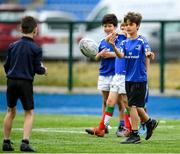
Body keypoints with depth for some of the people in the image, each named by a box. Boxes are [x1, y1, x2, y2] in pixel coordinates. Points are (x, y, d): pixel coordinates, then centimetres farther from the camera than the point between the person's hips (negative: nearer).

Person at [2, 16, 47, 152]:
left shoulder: (13, 46, 6)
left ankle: (6, 142, 16)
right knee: (29, 113, 4)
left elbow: (6, 66, 10)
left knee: (11, 111, 16)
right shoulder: (36, 49, -6)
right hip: (26, 83, -4)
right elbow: (37, 69, -5)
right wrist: (44, 70, 17)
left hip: (11, 81, 4)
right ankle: (25, 142, -11)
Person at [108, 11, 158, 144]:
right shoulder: (125, 42, 6)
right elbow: (121, 55, -9)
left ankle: (135, 135, -4)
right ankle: (150, 122, 37)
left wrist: (149, 54, -48)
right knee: (135, 106, 15)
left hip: (140, 78, -6)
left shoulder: (142, 41, -8)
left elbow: (147, 52, -23)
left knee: (133, 105, -9)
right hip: (128, 78, 6)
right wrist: (113, 47, -30)